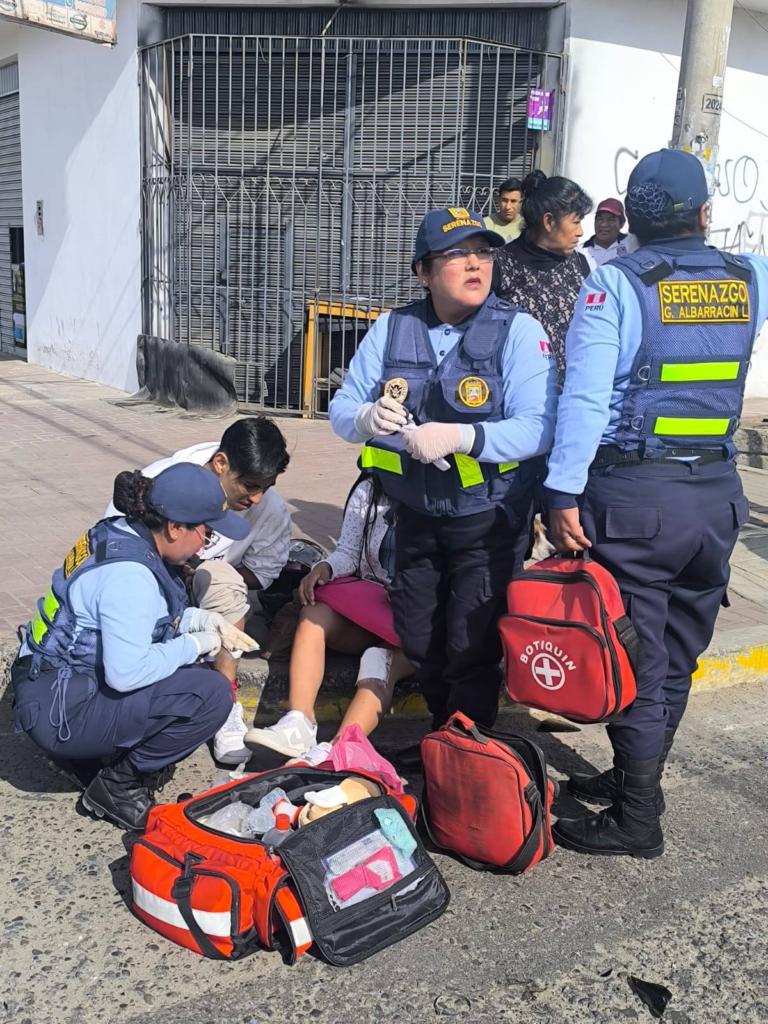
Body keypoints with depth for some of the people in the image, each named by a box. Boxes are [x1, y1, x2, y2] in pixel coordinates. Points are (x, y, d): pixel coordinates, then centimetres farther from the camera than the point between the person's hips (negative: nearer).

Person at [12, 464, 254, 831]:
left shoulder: (120, 534, 2)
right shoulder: (128, 575, -26)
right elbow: (126, 674, -29)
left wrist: (197, 618, 4)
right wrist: (194, 644, -14)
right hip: (60, 711, -10)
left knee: (194, 676, 14)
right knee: (212, 694, -18)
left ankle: (88, 757, 14)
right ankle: (118, 785, -2)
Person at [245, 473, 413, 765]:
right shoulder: (368, 492, 5)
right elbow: (348, 553, 6)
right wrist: (324, 567, -16)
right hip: (367, 602, 4)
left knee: (382, 660, -35)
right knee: (314, 615, -26)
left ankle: (333, 753, -49)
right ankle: (298, 725, -39)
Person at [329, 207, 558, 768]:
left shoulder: (517, 329, -13)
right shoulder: (392, 329, 0)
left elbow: (537, 428, -23)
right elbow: (341, 410, -1)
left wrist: (459, 435, -35)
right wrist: (367, 417, -24)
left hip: (489, 522, -5)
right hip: (416, 517, 5)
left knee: (471, 647, 2)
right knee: (419, 641, 17)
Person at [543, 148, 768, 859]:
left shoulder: (614, 284, -8)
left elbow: (585, 396, -17)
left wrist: (563, 495, -14)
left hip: (632, 498, -5)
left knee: (637, 656, 4)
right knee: (678, 654, 17)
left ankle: (638, 820, 15)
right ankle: (633, 778, 35)